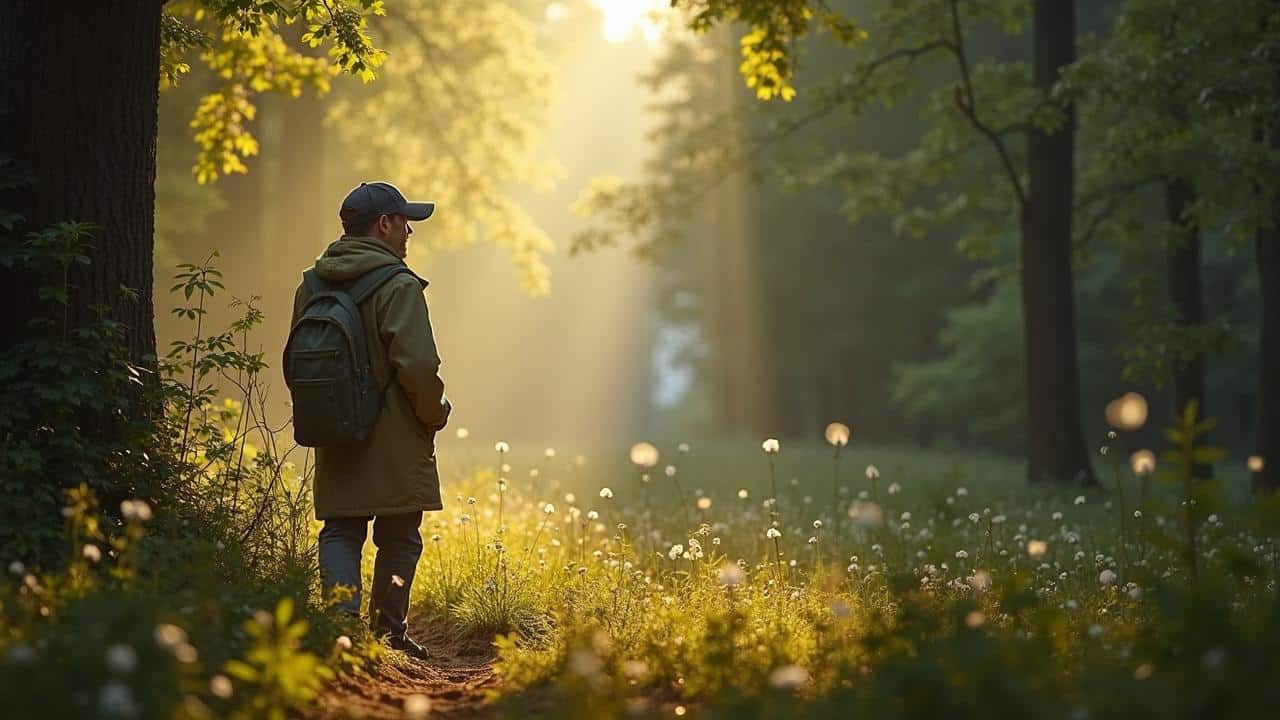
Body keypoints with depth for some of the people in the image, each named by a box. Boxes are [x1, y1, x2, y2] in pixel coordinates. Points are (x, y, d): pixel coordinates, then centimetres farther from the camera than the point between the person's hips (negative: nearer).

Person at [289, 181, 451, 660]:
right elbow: (418, 367, -21)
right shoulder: (398, 287, -14)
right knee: (399, 539, 7)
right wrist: (436, 414, -4)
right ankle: (388, 633, 15)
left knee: (340, 533, 6)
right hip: (395, 445, -5)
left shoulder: (310, 288, 9)